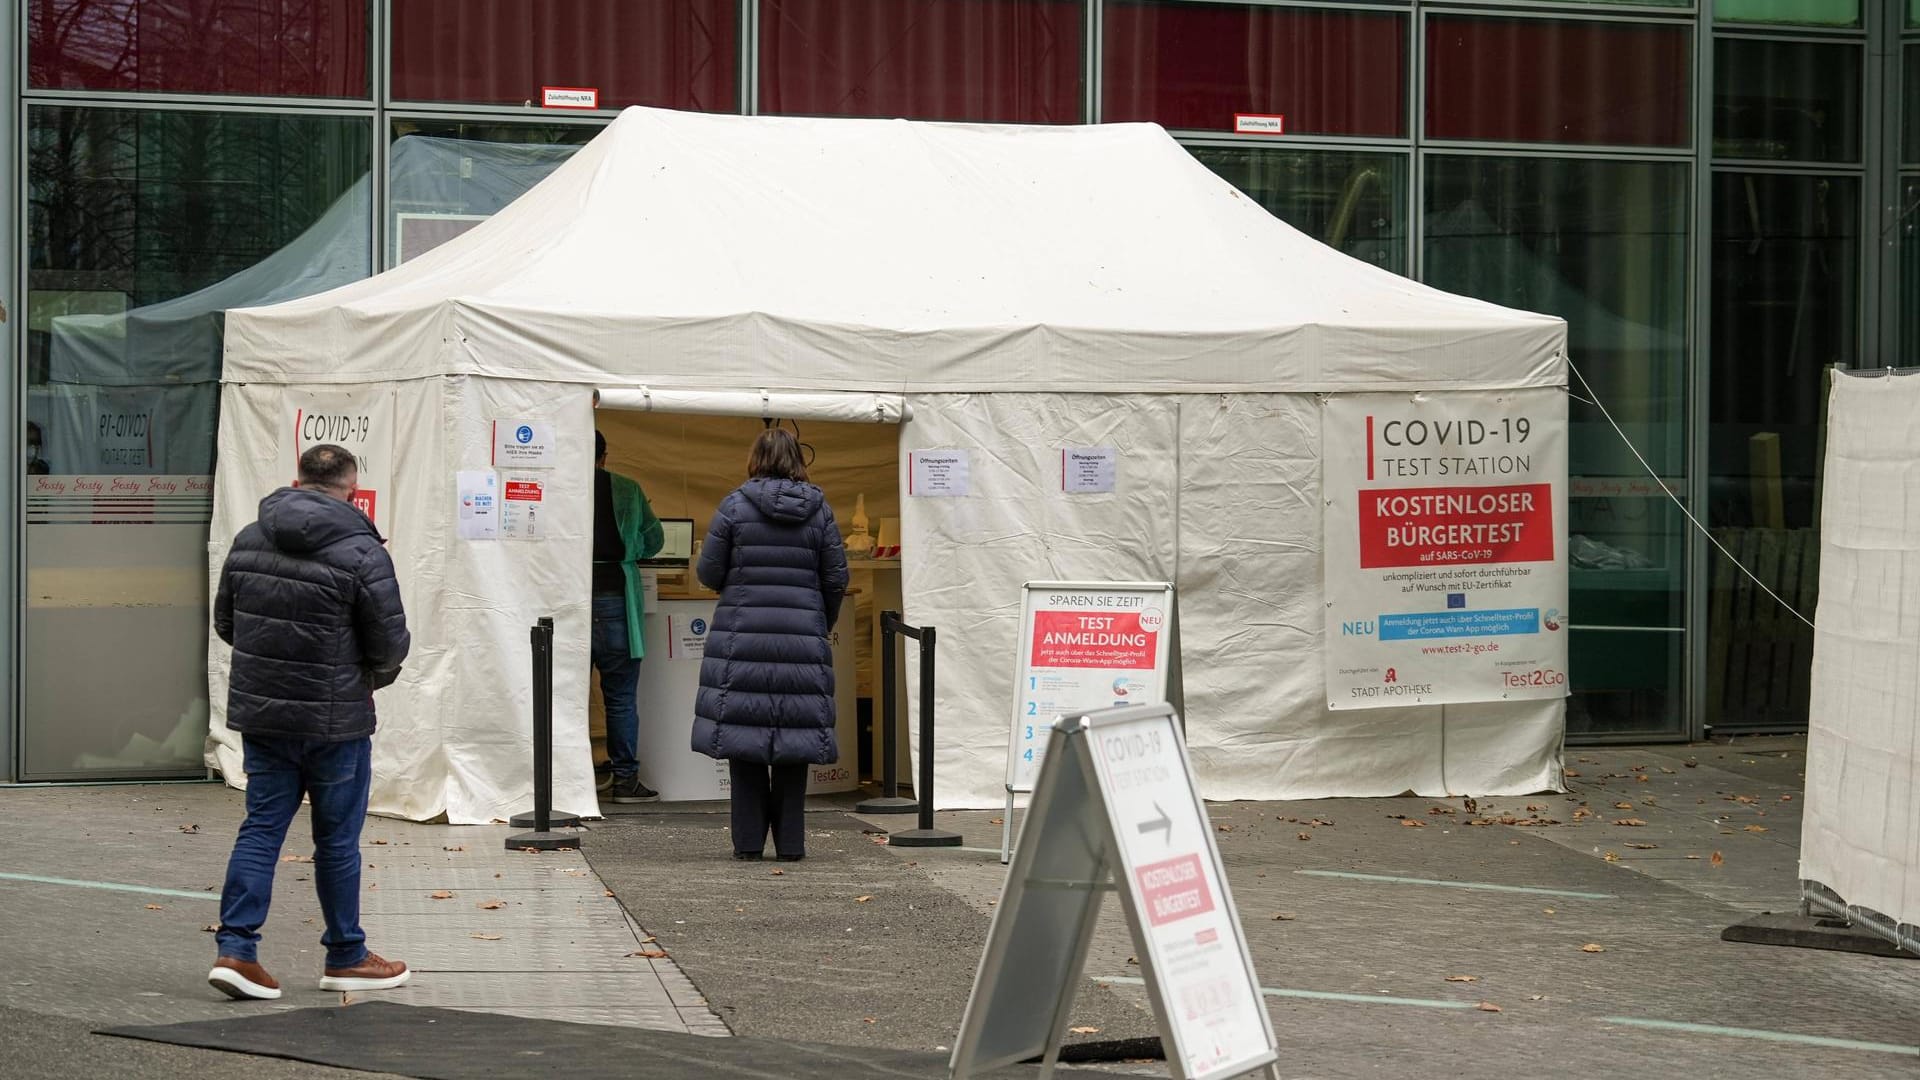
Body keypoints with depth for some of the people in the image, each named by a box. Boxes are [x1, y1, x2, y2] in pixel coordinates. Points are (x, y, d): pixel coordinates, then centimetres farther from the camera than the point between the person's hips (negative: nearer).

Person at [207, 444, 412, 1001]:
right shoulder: (361, 553, -13)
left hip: (258, 710, 5)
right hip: (335, 719, -5)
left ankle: (235, 949, 0)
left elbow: (225, 622, 12)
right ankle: (346, 957, 19)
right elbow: (390, 644, -10)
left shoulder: (249, 541, 4)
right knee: (337, 839, 7)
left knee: (262, 827, 9)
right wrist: (372, 676, 12)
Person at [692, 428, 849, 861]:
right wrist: (823, 625, 21)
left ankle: (748, 841, 5)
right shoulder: (819, 510, 3)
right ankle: (790, 841, 9)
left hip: (742, 635, -2)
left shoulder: (734, 506, -3)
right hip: (801, 640, 2)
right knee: (794, 734, 8)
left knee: (743, 731, 4)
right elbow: (837, 580, 5)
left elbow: (709, 573, -1)